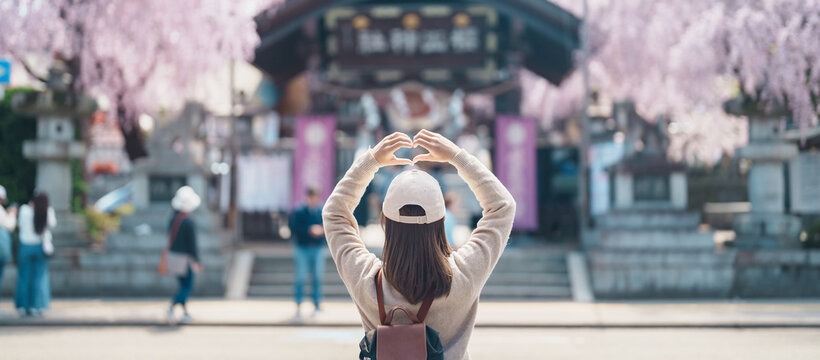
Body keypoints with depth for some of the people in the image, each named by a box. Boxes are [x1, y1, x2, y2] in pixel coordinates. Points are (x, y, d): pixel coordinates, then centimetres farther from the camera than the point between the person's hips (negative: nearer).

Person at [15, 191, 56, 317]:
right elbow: (52, 223, 5)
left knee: (24, 277, 8)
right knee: (40, 277, 8)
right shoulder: (48, 212, -12)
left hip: (25, 246, 0)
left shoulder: (25, 210, -12)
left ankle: (23, 307, 9)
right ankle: (36, 306, 4)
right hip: (40, 247, 0)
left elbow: (19, 223, 4)